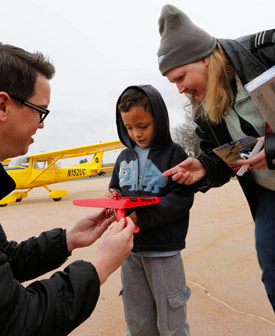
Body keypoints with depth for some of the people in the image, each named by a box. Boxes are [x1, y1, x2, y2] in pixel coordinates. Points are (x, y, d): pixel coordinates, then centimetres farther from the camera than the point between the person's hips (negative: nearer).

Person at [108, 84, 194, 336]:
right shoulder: (124, 157, 8)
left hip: (163, 251, -4)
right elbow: (115, 190, 16)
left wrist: (142, 219, -22)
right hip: (129, 249, 5)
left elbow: (182, 198, -15)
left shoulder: (174, 153, -7)